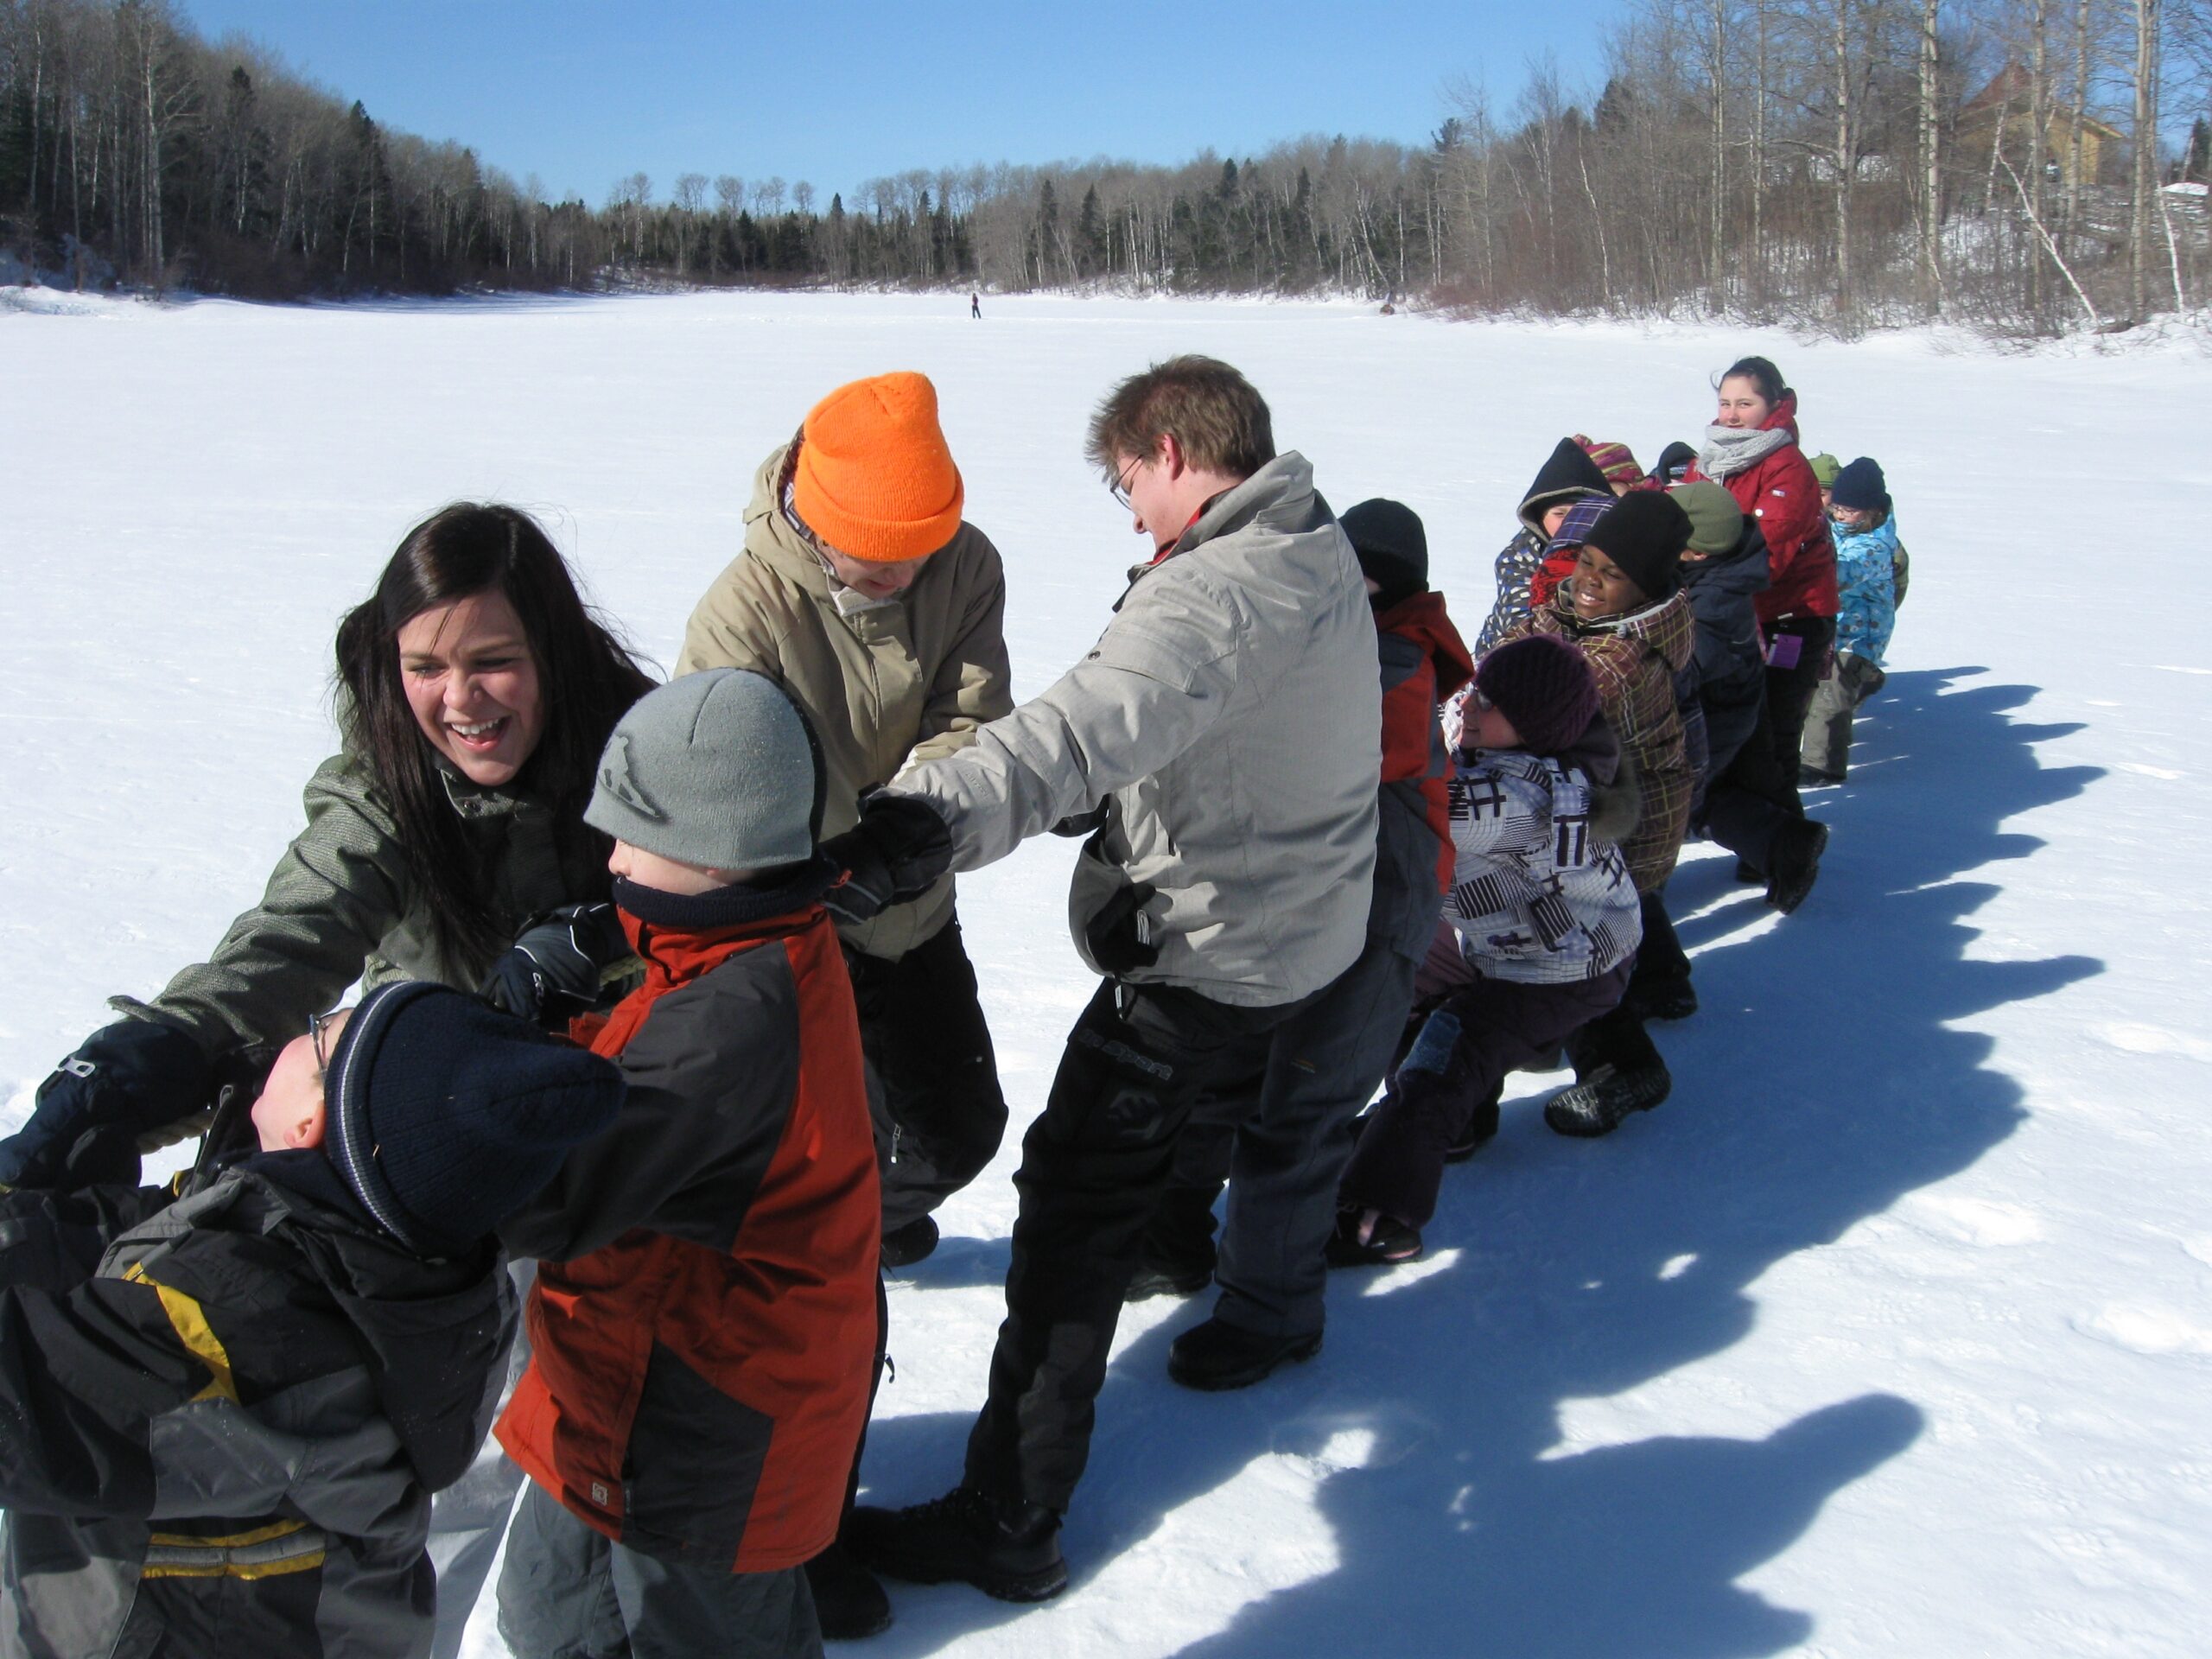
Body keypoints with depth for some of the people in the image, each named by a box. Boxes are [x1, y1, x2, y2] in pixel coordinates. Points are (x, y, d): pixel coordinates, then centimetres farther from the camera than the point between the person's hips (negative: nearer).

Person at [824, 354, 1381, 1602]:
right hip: (1318, 933, 10)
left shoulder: (1218, 589, -30)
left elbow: (1094, 726, -49)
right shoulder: (1325, 555, 2)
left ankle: (1010, 1522, 4)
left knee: (1077, 1211, -4)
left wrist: (935, 816, -61)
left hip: (1201, 962, -10)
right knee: (1280, 1121, 35)